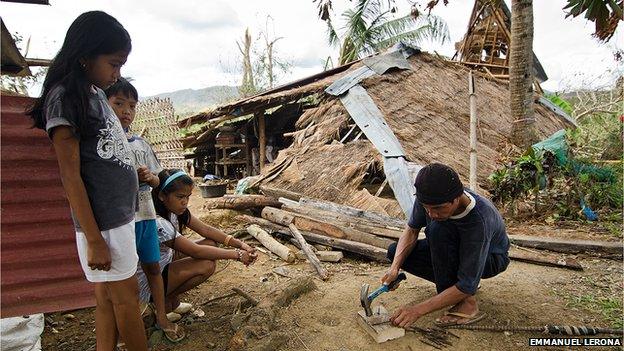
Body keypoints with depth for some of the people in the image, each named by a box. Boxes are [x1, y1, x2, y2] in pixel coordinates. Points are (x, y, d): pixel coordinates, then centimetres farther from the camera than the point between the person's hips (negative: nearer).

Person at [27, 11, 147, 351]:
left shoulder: (96, 92, 11)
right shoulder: (65, 96, -13)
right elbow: (70, 175, -16)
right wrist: (94, 239, -16)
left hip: (120, 215, 8)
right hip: (102, 221, -8)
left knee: (107, 295, 15)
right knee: (126, 298, 6)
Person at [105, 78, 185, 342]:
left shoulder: (140, 143, 10)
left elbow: (156, 180, 14)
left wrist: (150, 177, -7)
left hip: (145, 214, 6)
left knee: (153, 267, 15)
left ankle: (162, 317, 31)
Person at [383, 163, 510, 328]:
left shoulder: (479, 220, -41)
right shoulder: (429, 199, -26)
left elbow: (467, 287, -36)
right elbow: (412, 229, -9)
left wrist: (419, 310, -39)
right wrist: (395, 268, -25)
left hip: (491, 258, -6)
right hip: (456, 250, 6)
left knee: (438, 229, -35)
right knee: (395, 252, -10)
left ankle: (467, 304, -22)